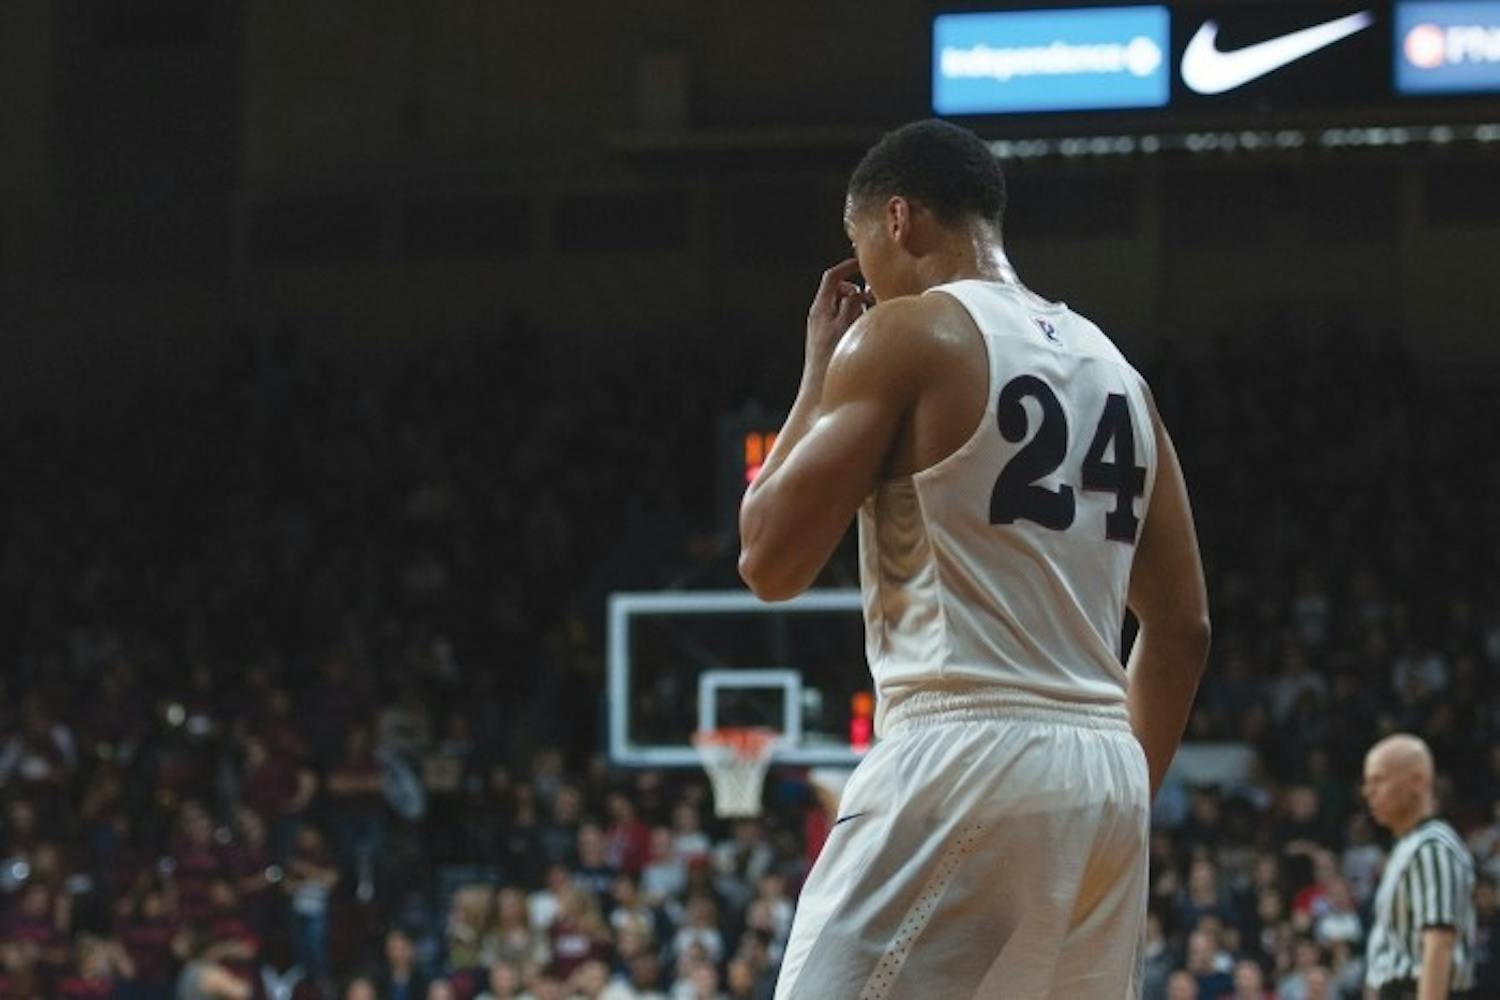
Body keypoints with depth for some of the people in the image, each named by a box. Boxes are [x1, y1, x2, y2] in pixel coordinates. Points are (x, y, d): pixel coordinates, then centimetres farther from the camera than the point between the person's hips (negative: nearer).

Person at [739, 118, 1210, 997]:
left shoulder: (907, 337, -4)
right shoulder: (1112, 368, 18)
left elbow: (772, 562, -4)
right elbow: (1183, 625, 18)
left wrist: (820, 374, 9)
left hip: (963, 761, -8)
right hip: (1104, 775, 8)